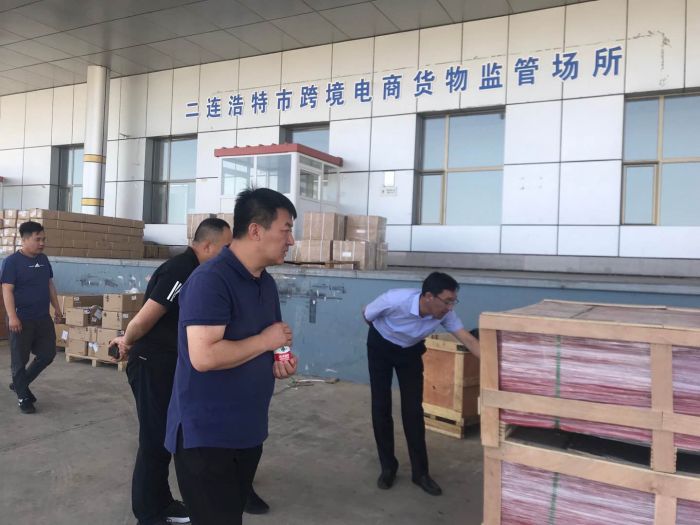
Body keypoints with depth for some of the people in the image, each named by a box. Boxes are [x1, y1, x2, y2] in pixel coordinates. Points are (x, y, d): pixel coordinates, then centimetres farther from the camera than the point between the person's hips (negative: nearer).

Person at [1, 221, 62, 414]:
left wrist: (57, 307, 15)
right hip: (22, 319, -7)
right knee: (20, 359, 4)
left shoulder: (43, 259, 8)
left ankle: (20, 384, 29)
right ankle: (23, 397, 17)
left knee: (48, 354, 10)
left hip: (43, 318, 7)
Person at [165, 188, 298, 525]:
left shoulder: (266, 282, 6)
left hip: (249, 431, 9)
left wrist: (278, 363, -3)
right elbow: (204, 356, -31)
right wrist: (265, 342, -19)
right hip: (206, 436, -8)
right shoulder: (210, 280, -22)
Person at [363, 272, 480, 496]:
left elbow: (468, 339, -29)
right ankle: (388, 467, 13)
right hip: (381, 347, -2)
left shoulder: (445, 314, -26)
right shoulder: (394, 300, -37)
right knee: (381, 406, -2)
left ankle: (420, 472, 9)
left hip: (411, 351, 3)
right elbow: (367, 315, -17)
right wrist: (383, 334, 2)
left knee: (413, 409, -2)